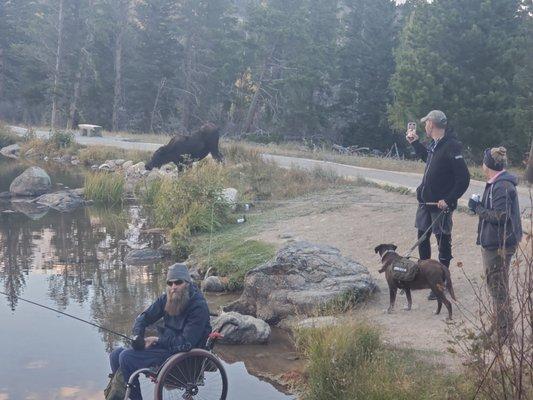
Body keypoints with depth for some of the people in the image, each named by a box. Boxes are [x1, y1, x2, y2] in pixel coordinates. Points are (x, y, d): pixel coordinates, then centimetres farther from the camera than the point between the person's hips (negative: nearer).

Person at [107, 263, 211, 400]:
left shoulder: (199, 306, -19)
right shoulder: (167, 299, 3)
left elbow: (186, 343, -24)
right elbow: (144, 317, 10)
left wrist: (157, 340, -15)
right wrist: (137, 336, -11)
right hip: (165, 345, 8)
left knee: (126, 358, -20)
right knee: (116, 355, -2)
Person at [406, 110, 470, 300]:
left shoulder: (451, 147, -21)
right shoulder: (435, 144, 7)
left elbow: (463, 179, -22)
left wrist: (448, 200, -22)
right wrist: (414, 142, 25)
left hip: (441, 205, -9)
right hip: (425, 201, 9)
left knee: (443, 243, 3)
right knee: (422, 238, 19)